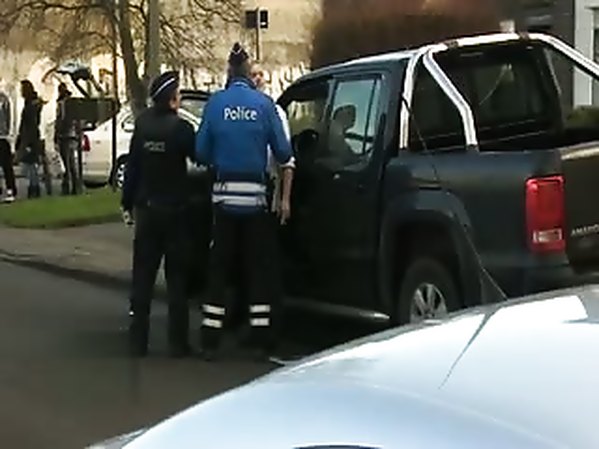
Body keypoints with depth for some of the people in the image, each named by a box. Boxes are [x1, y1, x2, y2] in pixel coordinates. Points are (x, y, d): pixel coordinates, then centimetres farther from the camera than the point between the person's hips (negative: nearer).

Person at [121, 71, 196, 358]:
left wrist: (127, 204, 9)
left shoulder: (143, 124, 0)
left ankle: (138, 342, 8)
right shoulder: (180, 128, -14)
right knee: (176, 277, 4)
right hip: (174, 210, -4)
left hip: (146, 209, 4)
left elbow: (133, 165, 4)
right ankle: (177, 343, 4)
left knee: (142, 275, 8)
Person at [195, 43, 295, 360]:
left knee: (218, 267, 8)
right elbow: (283, 152, -3)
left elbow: (201, 151, -2)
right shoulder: (263, 104, -4)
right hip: (255, 195, -1)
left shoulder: (215, 103, -3)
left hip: (224, 194, 1)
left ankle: (210, 340, 8)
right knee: (259, 268, 8)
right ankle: (262, 340, 7)